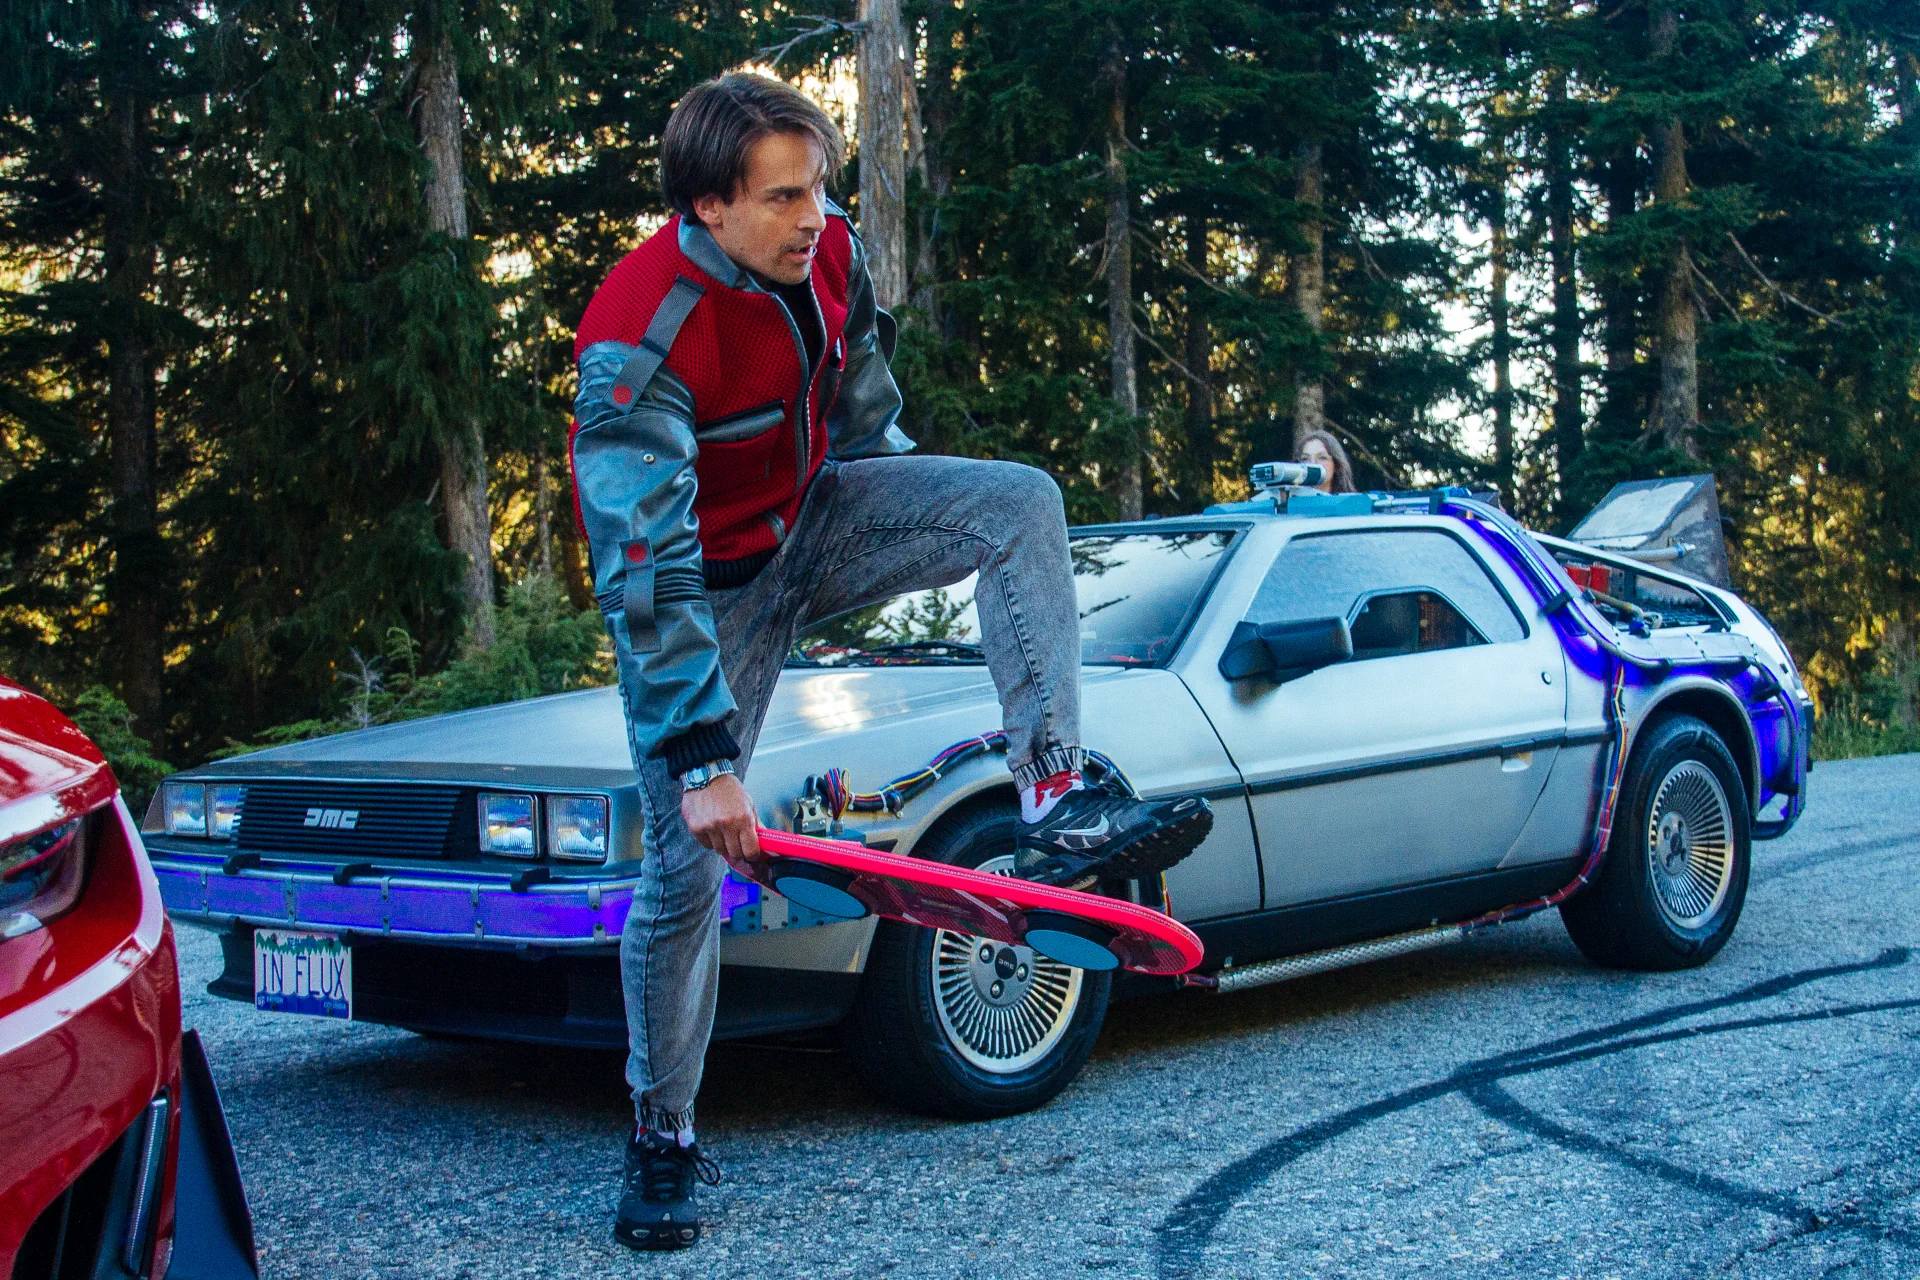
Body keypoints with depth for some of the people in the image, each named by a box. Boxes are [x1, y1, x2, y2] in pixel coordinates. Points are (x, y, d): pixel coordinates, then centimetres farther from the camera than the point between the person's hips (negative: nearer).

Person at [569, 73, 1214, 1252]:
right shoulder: (641, 344, -31)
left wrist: (923, 524, 21)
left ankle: (1057, 810, -22)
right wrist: (703, 755, -38)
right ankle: (664, 1142, 11)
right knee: (688, 863, -7)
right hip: (706, 584, -5)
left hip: (813, 516, 6)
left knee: (1022, 501, -16)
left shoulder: (830, 249, -11)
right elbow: (643, 574, -35)